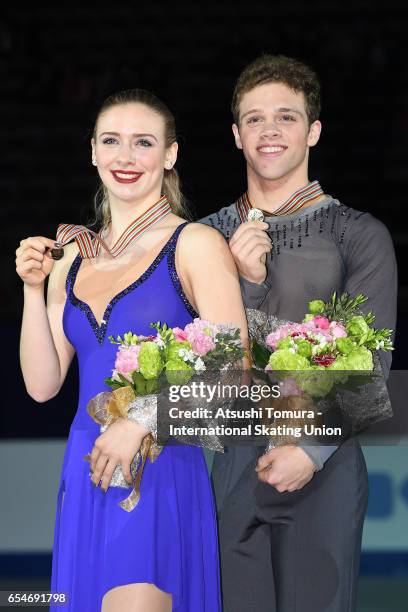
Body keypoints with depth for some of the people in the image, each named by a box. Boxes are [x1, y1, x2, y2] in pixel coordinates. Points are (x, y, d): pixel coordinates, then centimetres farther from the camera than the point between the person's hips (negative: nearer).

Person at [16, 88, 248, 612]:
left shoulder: (195, 245, -4)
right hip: (84, 477, 5)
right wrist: (33, 288, 0)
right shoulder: (72, 257, 12)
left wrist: (141, 420, -18)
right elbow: (42, 384, 9)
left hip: (159, 474, -5)